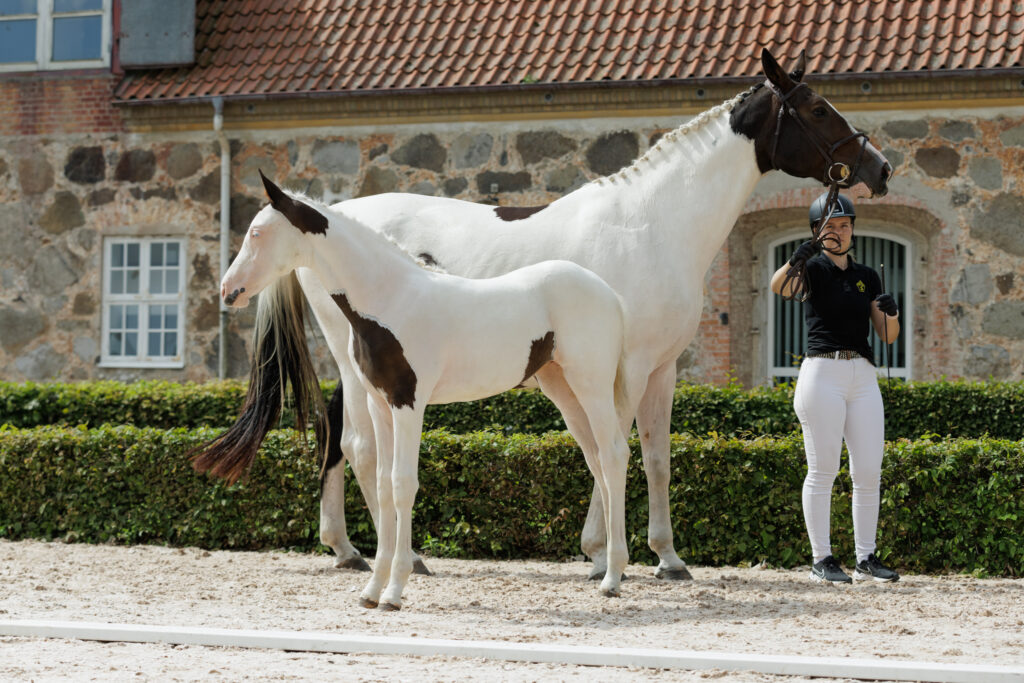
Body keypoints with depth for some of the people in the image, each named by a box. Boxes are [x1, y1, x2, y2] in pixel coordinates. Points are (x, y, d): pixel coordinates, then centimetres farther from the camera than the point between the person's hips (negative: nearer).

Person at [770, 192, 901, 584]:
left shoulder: (867, 277, 16)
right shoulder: (812, 270, 1)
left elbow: (888, 336, 12)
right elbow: (779, 287, -23)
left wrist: (890, 312, -10)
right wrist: (795, 261, -43)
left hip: (863, 377, 5)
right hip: (822, 371, -5)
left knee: (869, 472, 2)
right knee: (823, 470, -4)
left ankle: (866, 560, 9)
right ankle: (821, 560, 0)